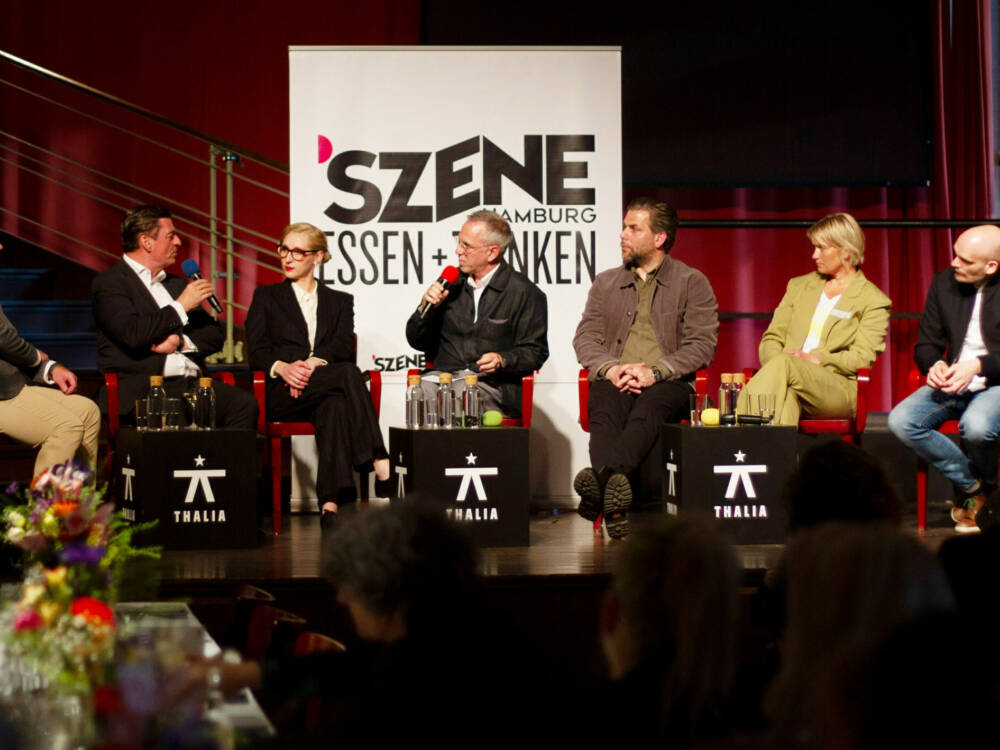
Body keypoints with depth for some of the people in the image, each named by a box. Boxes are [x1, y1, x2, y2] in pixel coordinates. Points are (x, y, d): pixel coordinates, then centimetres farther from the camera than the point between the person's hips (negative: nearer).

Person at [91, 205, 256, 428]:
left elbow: (214, 335, 22)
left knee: (244, 403, -23)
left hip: (191, 384, 6)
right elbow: (133, 334, -13)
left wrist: (181, 341, 0)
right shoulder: (109, 283, 4)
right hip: (142, 388, -6)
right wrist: (181, 306, -3)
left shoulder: (177, 284, 26)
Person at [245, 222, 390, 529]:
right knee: (348, 374, -34)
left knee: (335, 406, -40)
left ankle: (330, 505, -52)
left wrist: (313, 363, -18)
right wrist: (282, 367, -16)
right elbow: (256, 351, 8)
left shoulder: (340, 301, 24)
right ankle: (379, 462, -46)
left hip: (326, 386, 1)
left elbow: (343, 347, 5)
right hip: (281, 393, -1)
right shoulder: (266, 297, 23)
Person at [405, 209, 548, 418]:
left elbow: (536, 351, 2)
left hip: (492, 383, -3)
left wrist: (502, 360, -16)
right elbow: (417, 342, 23)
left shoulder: (525, 293, 4)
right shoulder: (452, 285, 19)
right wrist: (425, 309, 4)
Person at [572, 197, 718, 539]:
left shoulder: (692, 283, 12)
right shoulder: (605, 283, 23)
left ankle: (601, 481, -64)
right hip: (615, 380, 3)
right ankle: (613, 487, -61)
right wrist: (611, 369, -9)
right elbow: (585, 338, 13)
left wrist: (655, 372, -14)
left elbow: (702, 345, 1)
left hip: (668, 383, -3)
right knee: (605, 411, -35)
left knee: (646, 411, -39)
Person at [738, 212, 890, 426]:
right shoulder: (799, 286, 26)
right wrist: (774, 365, -4)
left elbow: (863, 359, -1)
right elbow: (771, 338, 19)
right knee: (786, 394, -36)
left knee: (784, 364, -35)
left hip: (839, 390, -3)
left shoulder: (873, 301, 11)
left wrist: (818, 359, -14)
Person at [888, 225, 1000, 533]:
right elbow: (926, 344, 11)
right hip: (952, 383, 5)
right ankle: (971, 484, -3)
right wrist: (935, 365, -12)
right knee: (900, 421, -22)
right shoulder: (943, 282, 7)